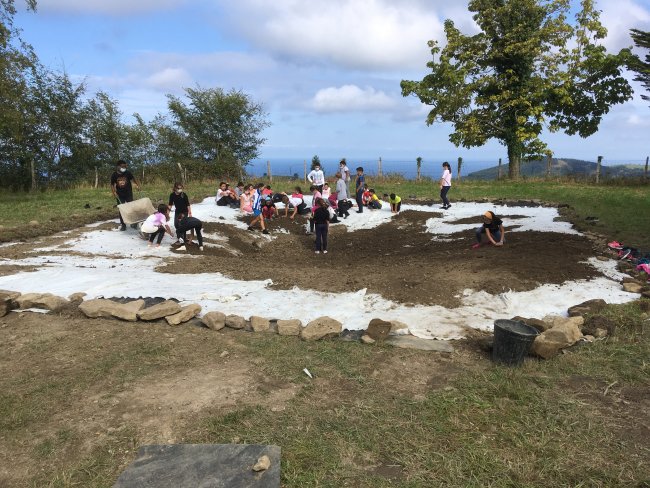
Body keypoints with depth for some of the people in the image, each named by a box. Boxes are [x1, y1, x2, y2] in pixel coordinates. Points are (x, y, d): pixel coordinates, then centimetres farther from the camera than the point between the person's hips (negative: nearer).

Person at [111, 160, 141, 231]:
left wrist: (137, 185, -8)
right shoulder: (114, 175, -10)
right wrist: (114, 192, -13)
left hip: (128, 193, 0)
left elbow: (133, 179, 6)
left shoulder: (128, 173, -10)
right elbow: (112, 185, 0)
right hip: (120, 195, 0)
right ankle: (122, 224, 12)